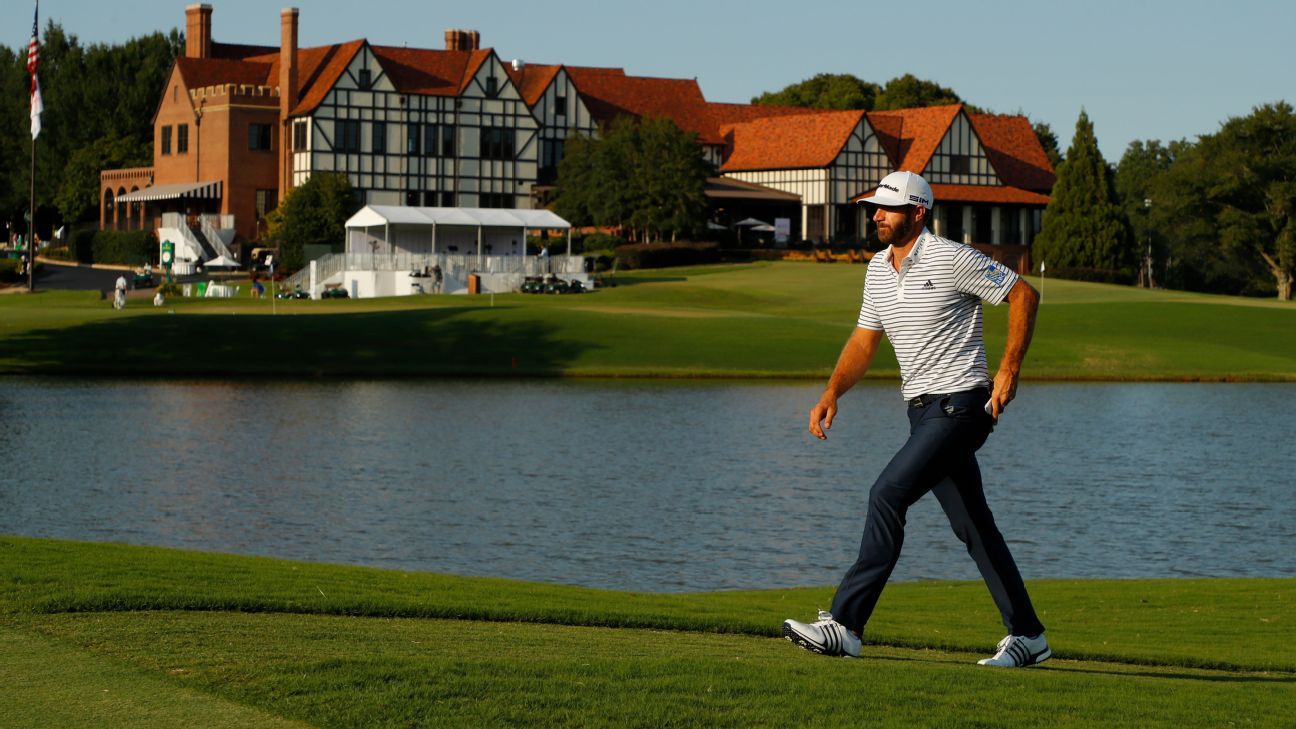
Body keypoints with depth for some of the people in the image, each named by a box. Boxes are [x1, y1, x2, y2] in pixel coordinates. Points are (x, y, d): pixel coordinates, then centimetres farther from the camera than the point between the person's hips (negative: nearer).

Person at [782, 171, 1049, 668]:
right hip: (924, 411, 9)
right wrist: (832, 394, 3)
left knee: (887, 495, -18)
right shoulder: (878, 269, 11)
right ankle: (1027, 636, 17)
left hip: (960, 405, -9)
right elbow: (864, 340, 18)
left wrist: (1009, 370, -12)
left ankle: (845, 624, -17)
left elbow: (1024, 295, -7)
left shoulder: (953, 260, -12)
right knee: (974, 527, 10)